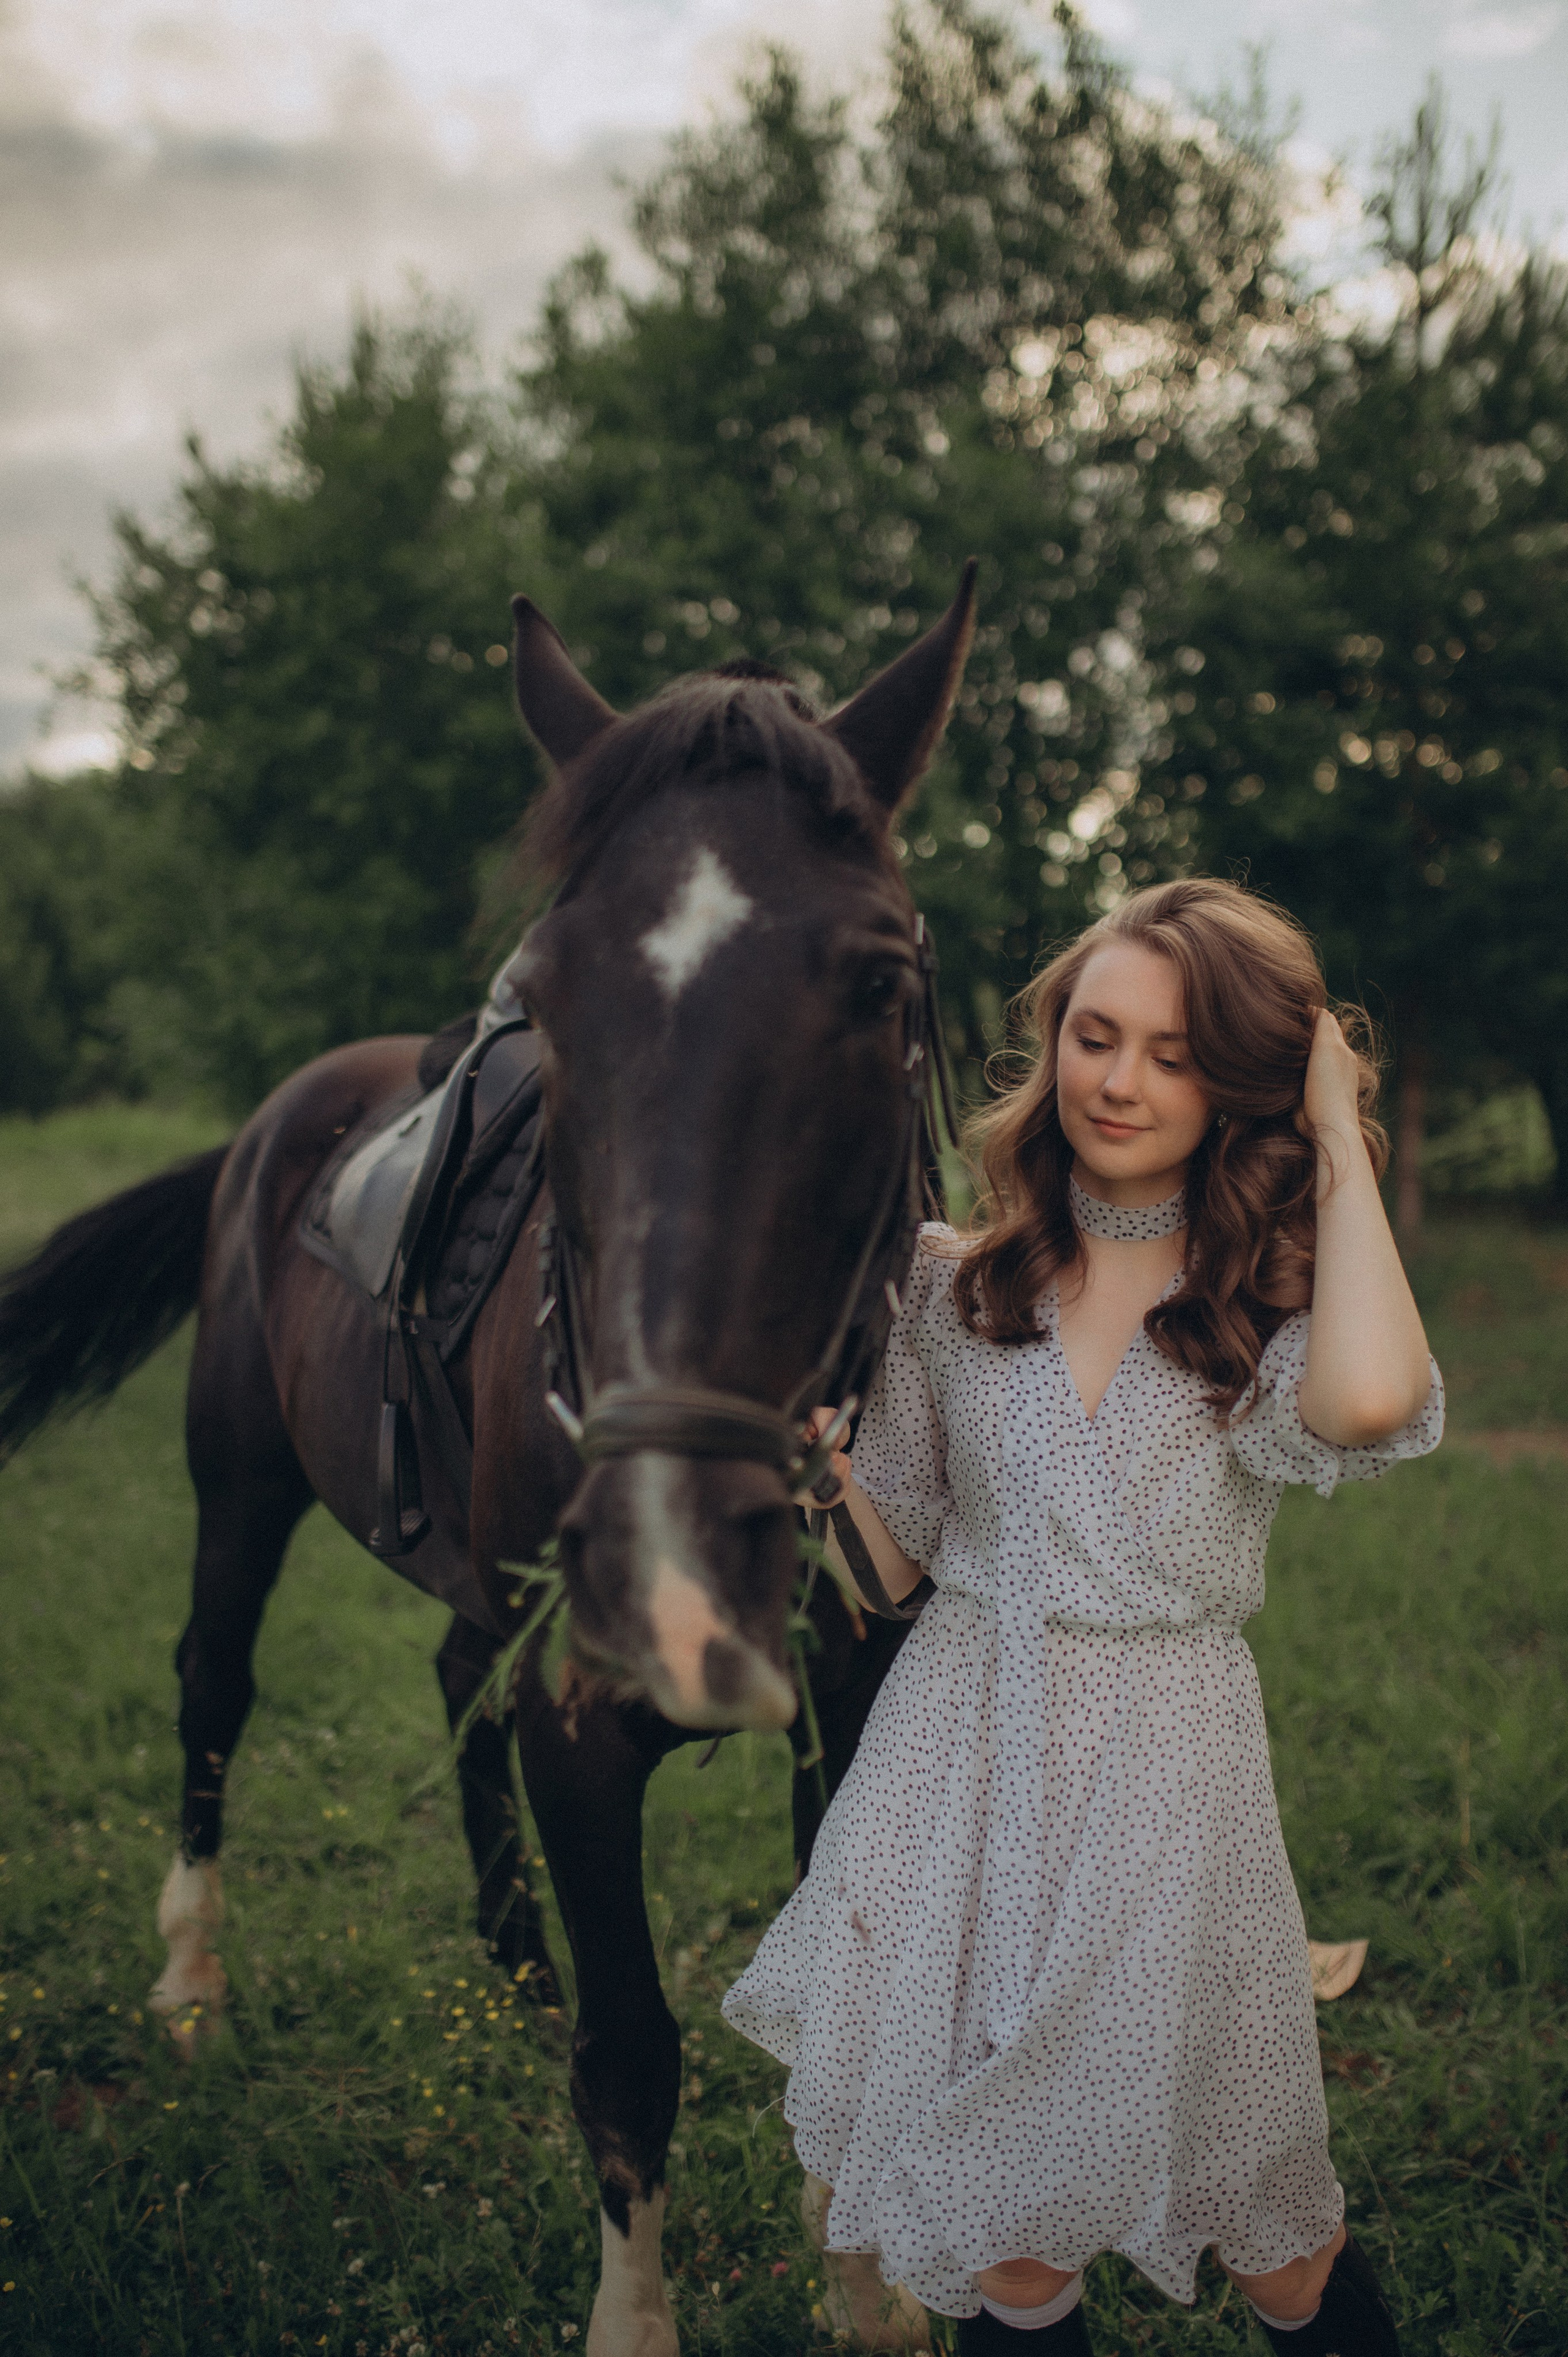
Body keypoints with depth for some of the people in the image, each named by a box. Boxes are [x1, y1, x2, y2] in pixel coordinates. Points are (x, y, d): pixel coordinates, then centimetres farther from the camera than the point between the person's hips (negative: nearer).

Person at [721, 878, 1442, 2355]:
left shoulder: (1273, 1306, -5)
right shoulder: (955, 1285, 3)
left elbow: (1367, 1400, -31)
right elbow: (891, 1560, 7)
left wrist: (1341, 1137, -18)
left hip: (1168, 1772, -2)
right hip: (960, 1755, 2)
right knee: (1004, 2238, 11)